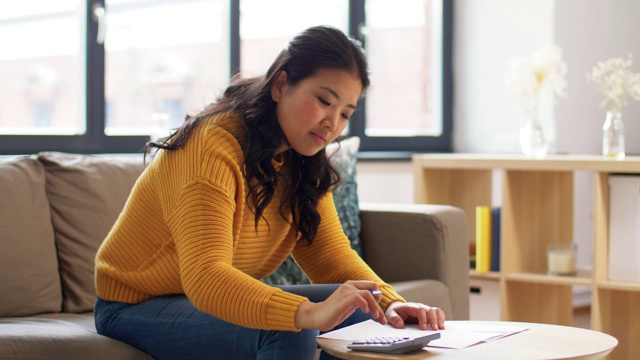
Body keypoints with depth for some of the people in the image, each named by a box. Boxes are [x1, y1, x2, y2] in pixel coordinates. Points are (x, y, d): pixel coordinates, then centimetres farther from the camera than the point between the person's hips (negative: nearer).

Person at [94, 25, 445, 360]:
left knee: (361, 316, -7)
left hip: (223, 301, 8)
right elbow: (204, 277, -38)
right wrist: (308, 313, -51)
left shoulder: (302, 165, 1)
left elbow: (333, 255, -1)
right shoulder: (213, 147, -26)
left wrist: (390, 303, -21)